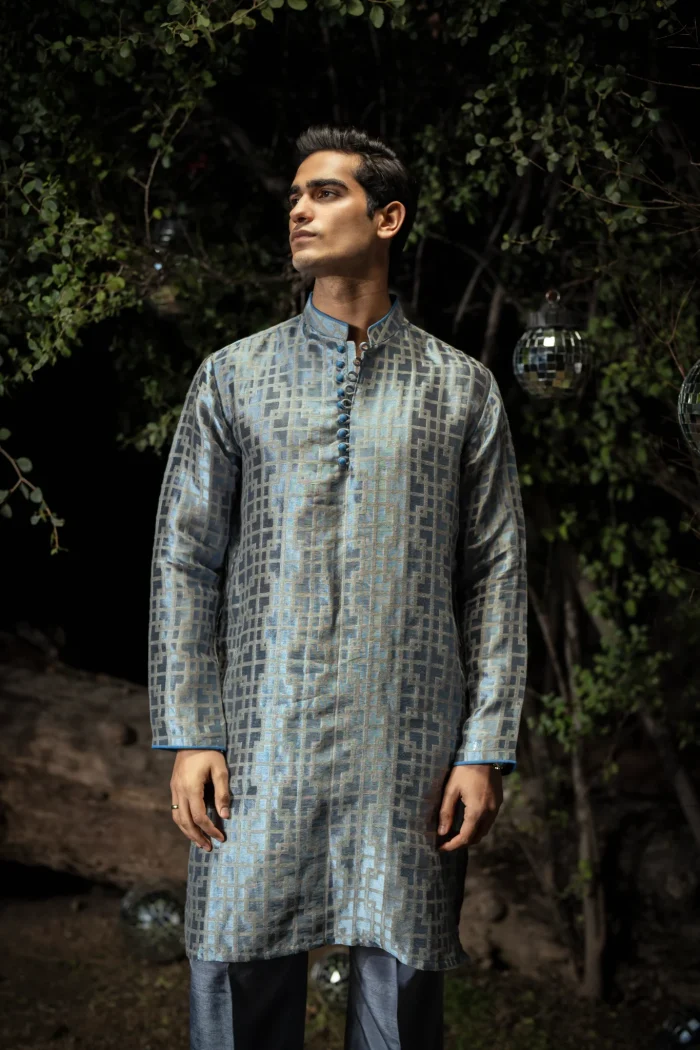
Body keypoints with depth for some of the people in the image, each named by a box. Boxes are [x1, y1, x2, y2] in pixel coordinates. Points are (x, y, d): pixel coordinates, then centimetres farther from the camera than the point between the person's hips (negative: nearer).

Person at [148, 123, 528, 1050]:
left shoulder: (461, 389, 9)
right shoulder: (233, 377, 10)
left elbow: (496, 579, 6)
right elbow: (184, 563, 6)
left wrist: (488, 748, -2)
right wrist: (187, 736, -2)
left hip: (412, 752, 0)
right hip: (263, 744, 0)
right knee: (238, 975, 1)